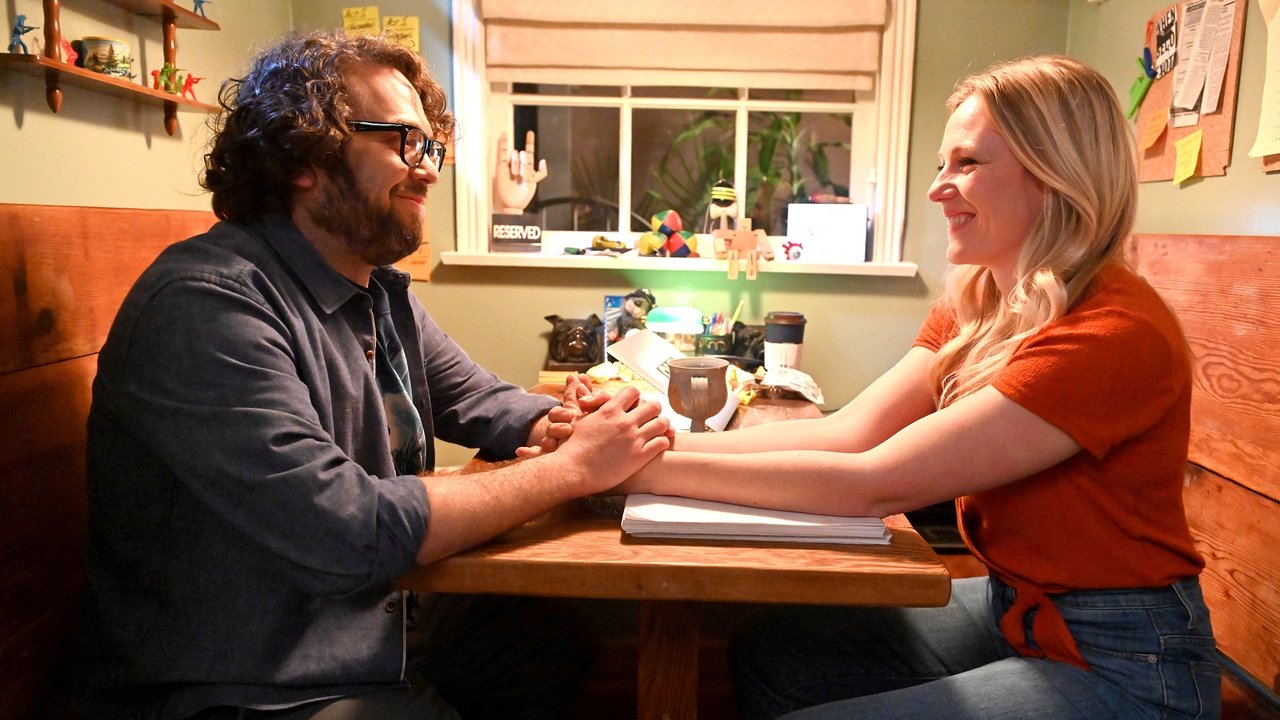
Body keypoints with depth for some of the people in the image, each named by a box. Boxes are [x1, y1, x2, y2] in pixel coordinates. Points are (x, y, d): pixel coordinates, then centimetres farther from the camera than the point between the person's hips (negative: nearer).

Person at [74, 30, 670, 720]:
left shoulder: (383, 293, 4)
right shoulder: (207, 302, -24)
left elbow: (475, 397, 12)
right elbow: (346, 530, -32)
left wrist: (551, 425, -12)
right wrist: (574, 467, -24)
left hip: (372, 623, 8)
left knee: (559, 645, 10)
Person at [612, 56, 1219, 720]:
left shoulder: (1116, 334, -25)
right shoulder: (972, 301, 0)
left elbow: (879, 482, -29)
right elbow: (851, 430, -10)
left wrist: (648, 467, -28)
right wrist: (662, 438, -19)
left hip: (1120, 663, -6)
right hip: (1008, 607, 6)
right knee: (767, 654, 0)